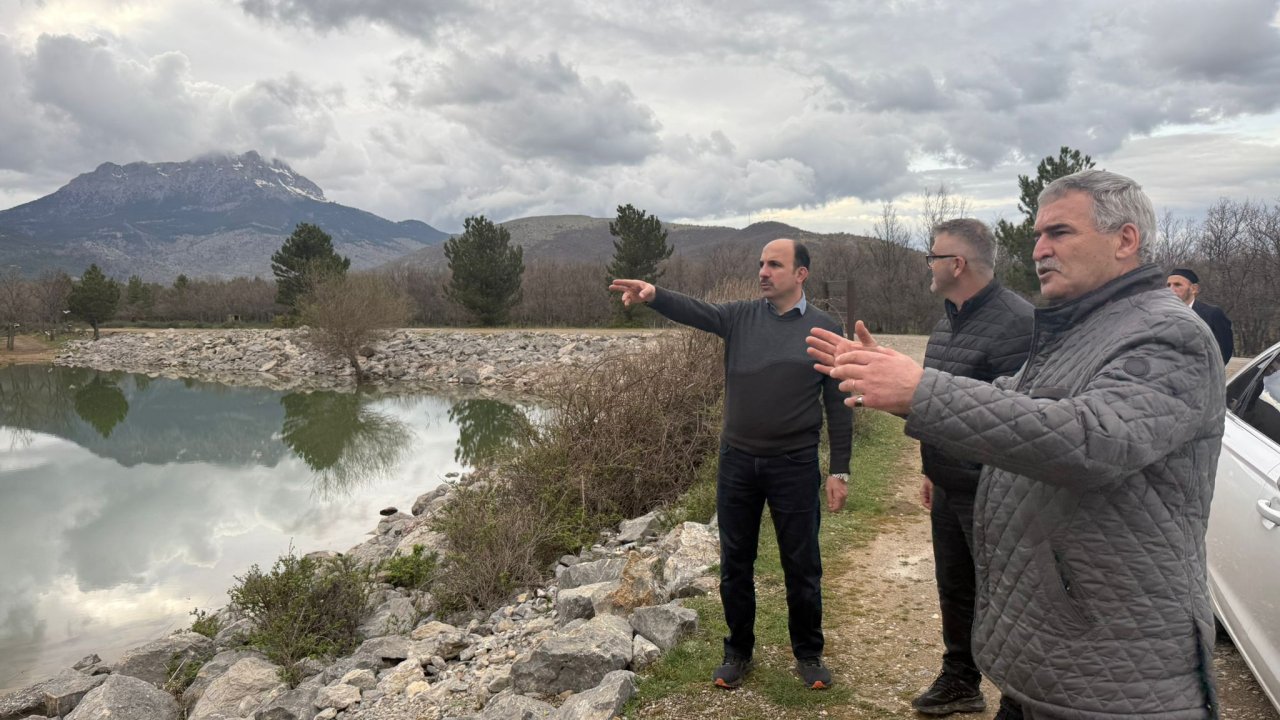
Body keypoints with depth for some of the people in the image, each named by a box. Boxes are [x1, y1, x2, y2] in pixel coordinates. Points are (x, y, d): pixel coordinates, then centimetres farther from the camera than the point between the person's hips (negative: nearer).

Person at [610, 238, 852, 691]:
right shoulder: (740, 317, 2)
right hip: (737, 462, 2)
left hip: (795, 466, -2)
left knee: (801, 567, 10)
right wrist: (653, 295, -37)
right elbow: (694, 310, -16)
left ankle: (808, 654, 30)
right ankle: (738, 652, 31)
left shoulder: (825, 331, -2)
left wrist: (840, 471, -3)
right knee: (735, 565, 13)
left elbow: (838, 406, 0)